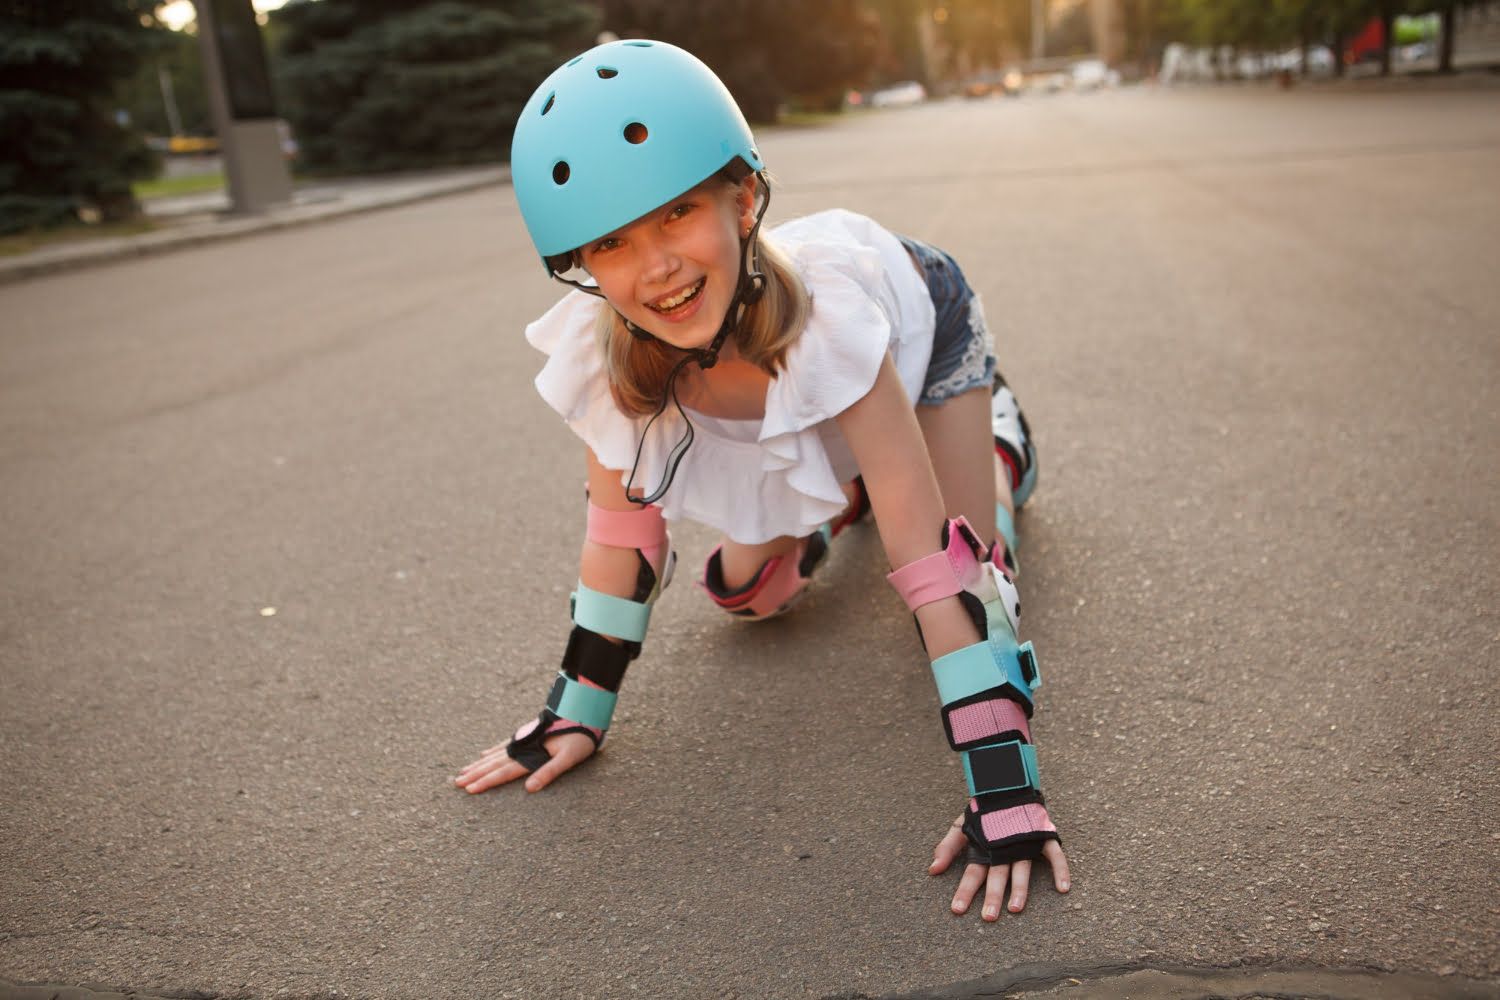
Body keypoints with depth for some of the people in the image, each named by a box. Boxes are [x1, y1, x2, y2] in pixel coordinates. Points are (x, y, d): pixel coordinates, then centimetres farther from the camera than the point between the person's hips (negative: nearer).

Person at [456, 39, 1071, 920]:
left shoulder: (827, 314, -46)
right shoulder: (603, 356, -34)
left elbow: (933, 557, -44)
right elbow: (622, 531, -19)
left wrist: (1006, 788, -46)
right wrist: (577, 713, -15)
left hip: (920, 317, -3)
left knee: (969, 582, -10)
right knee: (751, 596, 2)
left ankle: (999, 442, 21)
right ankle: (845, 496, 32)